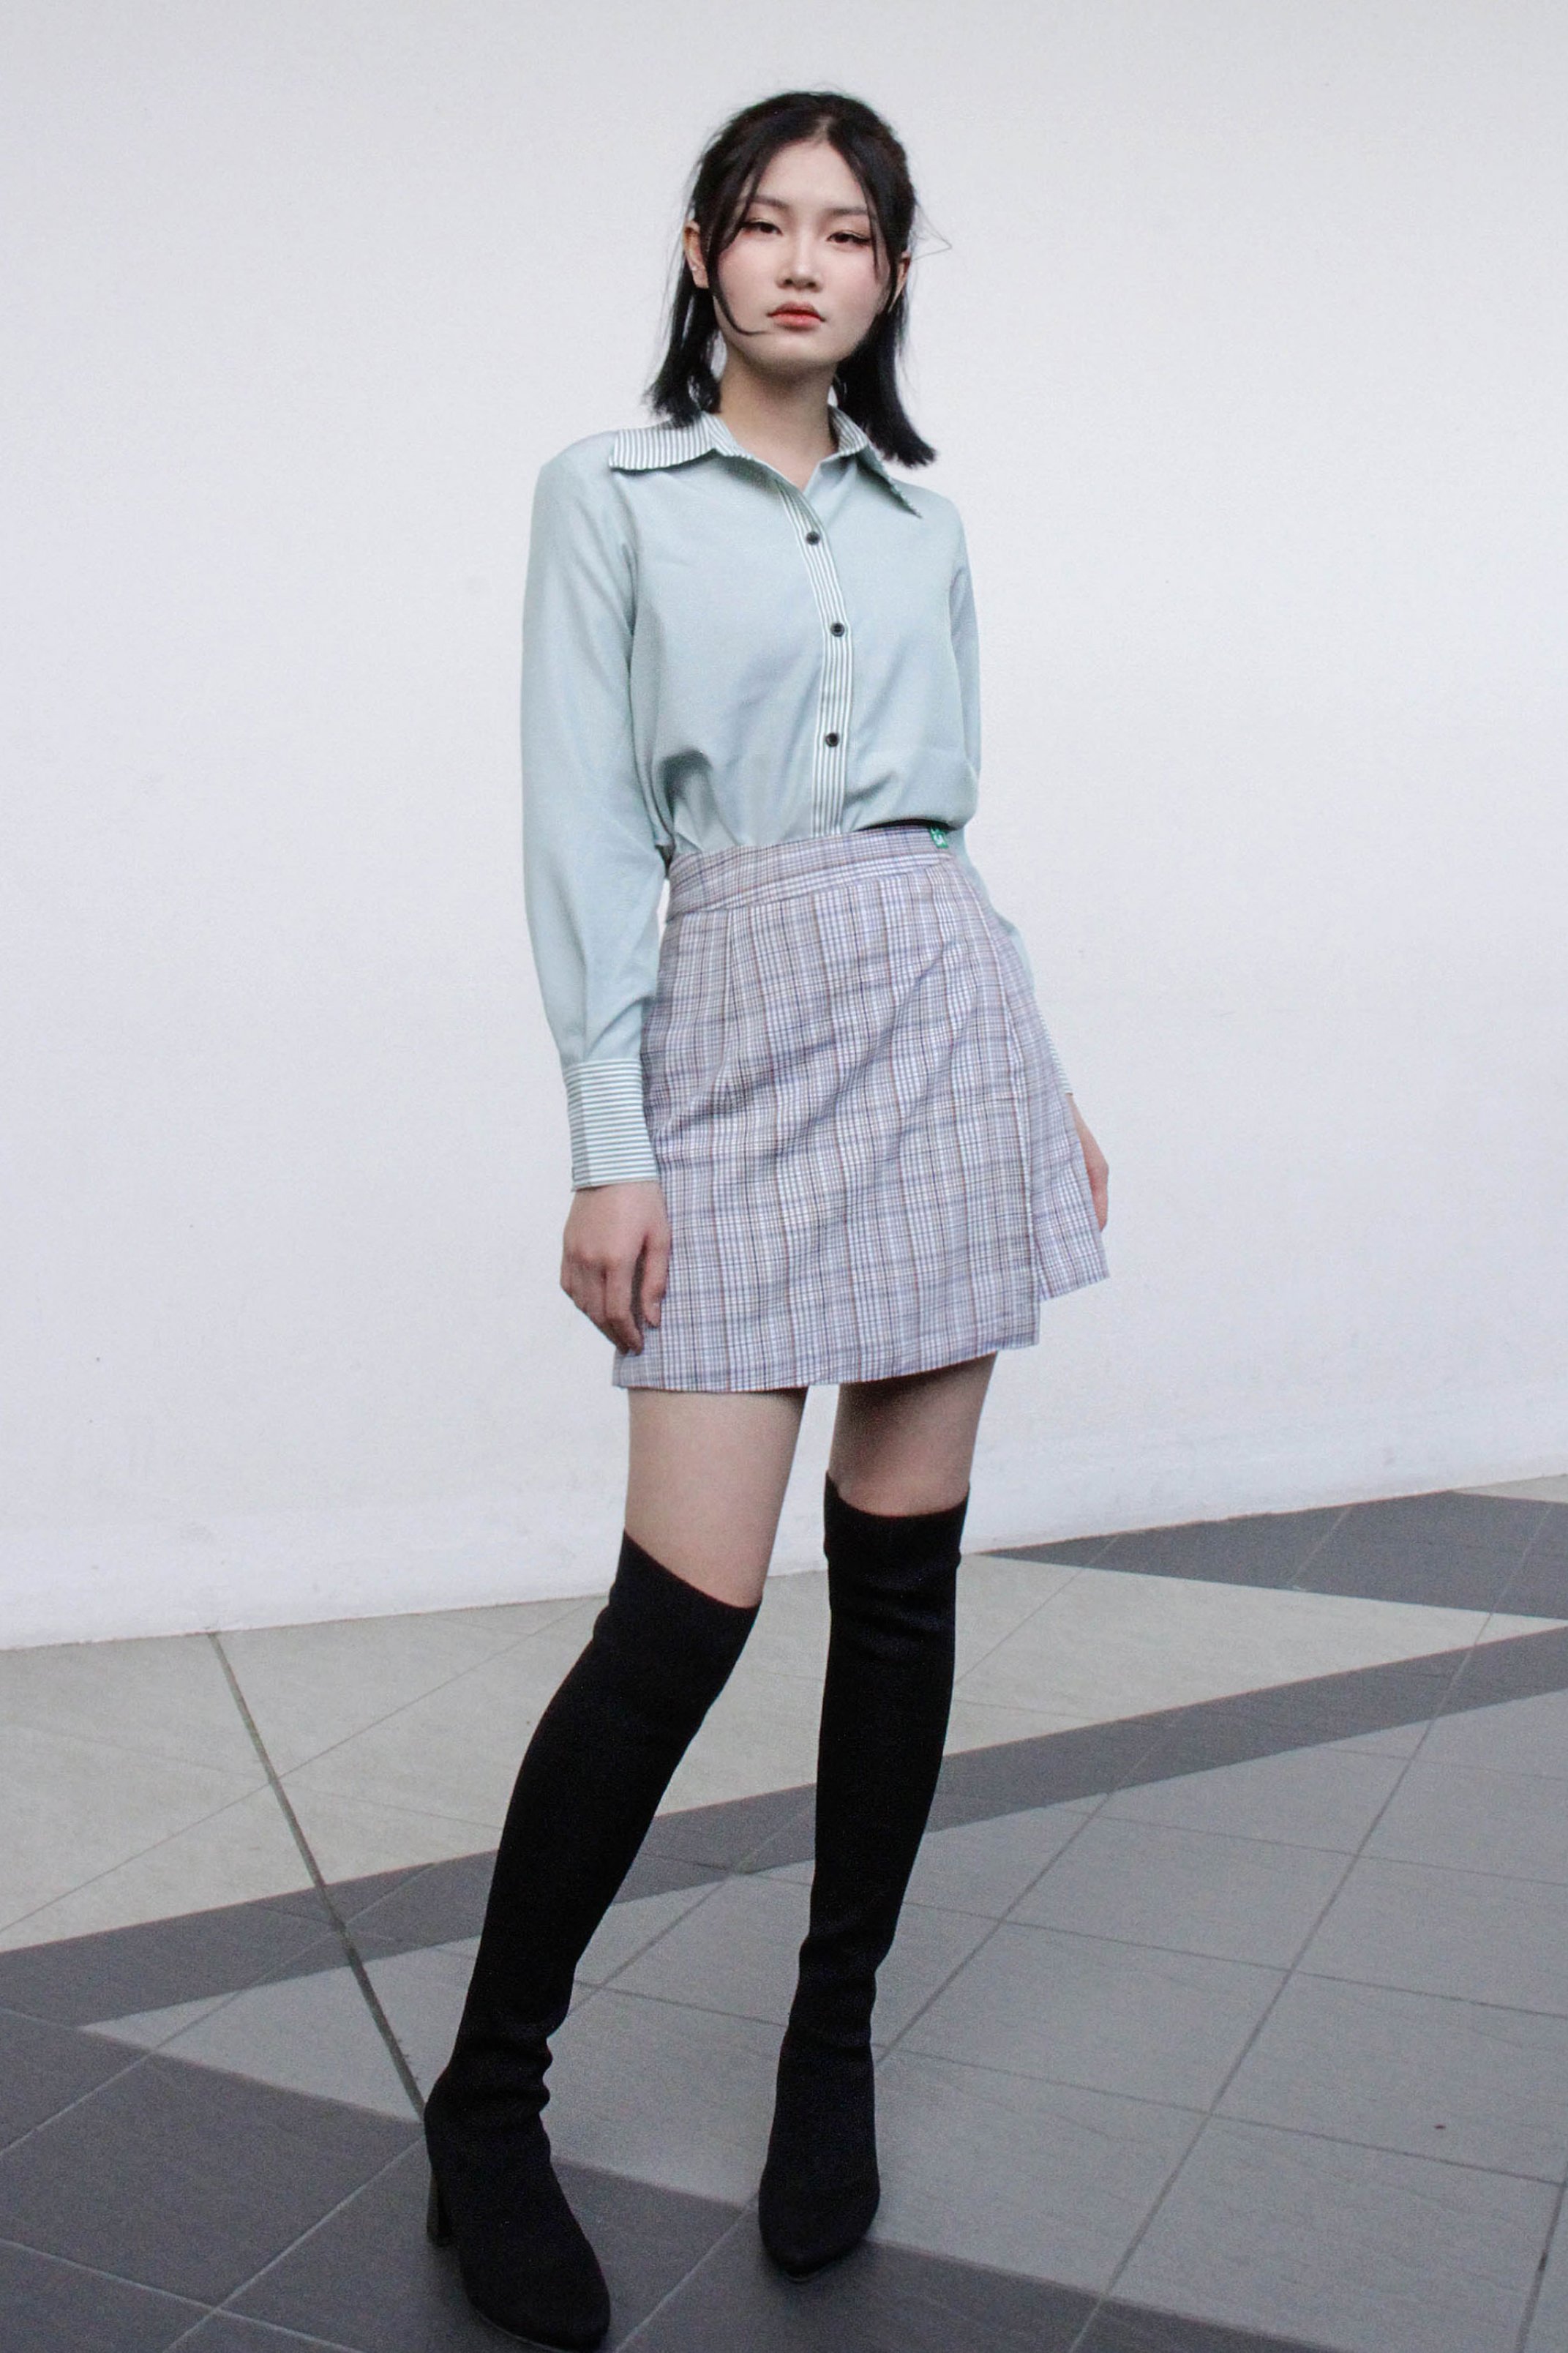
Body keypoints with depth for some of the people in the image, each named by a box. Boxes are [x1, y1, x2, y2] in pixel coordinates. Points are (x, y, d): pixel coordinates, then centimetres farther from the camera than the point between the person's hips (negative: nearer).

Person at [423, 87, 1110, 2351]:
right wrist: (609, 1149, -11)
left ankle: (836, 2042, 23)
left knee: (904, 1573, 6)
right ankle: (486, 2099, 10)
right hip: (737, 1034, -4)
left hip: (945, 1017, 5)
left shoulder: (924, 520, 17)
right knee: (686, 1609, -9)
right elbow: (586, 827, -3)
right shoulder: (609, 492, 5)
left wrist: (1048, 1077, 14)